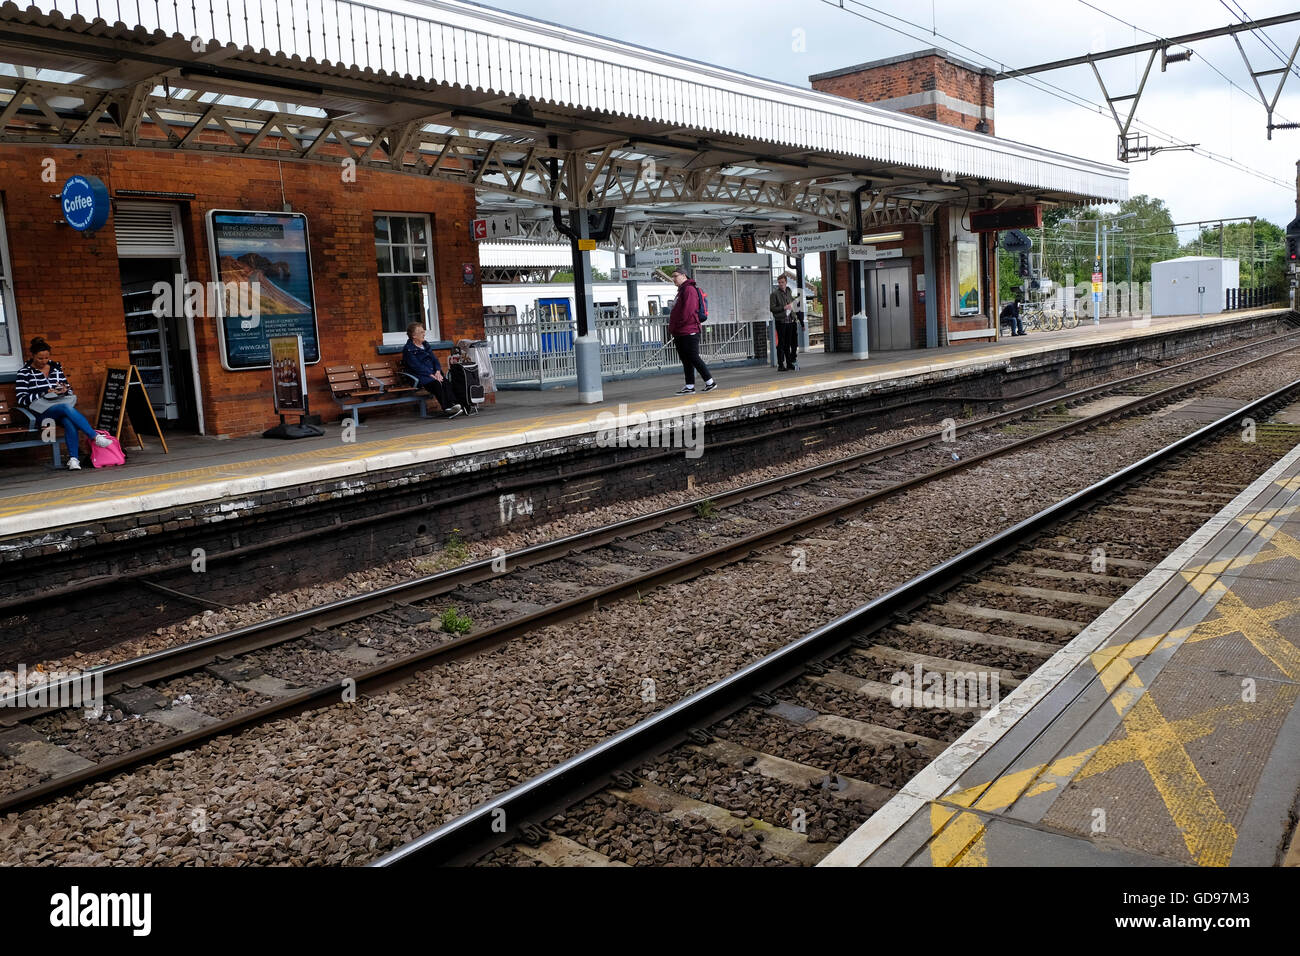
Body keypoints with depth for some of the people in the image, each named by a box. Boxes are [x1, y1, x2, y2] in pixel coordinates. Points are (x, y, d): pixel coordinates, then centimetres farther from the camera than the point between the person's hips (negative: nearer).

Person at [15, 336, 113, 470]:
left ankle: (73, 458, -39)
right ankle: (95, 437, -39)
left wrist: (65, 390, -4)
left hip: (62, 408, 3)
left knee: (70, 422, -33)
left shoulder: (56, 367, 17)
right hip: (41, 413, -3)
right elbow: (21, 399, -3)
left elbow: (70, 390, 21)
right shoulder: (24, 373, 5)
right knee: (67, 408, -35)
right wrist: (45, 394, -13)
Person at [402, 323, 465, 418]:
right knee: (437, 385, -34)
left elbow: (434, 359, 17)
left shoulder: (426, 345, 22)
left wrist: (438, 371, -4)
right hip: (421, 376, -6)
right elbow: (417, 366, -12)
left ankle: (452, 404, -38)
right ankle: (447, 408, -41)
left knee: (447, 383, -25)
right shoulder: (408, 350, -1)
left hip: (433, 374, 6)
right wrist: (431, 375, -20)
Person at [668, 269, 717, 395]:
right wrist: (673, 329, 14)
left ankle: (710, 382, -1)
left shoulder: (689, 289, -10)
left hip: (689, 332, -10)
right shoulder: (681, 291, 23)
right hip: (680, 333, 10)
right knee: (685, 360, 8)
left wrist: (674, 327, -14)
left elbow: (687, 311, -19)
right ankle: (689, 386, 10)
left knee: (693, 358, -8)